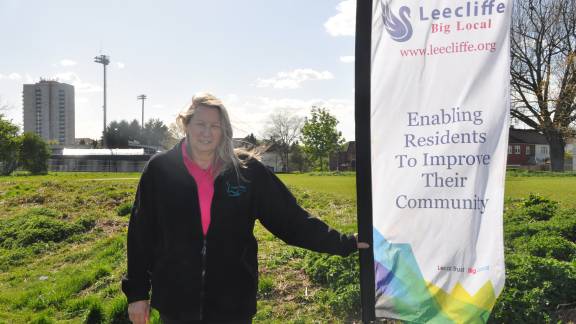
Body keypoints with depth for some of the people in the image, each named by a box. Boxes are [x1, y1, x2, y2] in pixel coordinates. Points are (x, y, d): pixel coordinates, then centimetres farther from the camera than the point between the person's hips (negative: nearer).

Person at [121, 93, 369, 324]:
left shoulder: (247, 171, -4)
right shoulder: (160, 169, -4)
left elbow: (291, 218, -3)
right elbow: (141, 233, 2)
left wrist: (344, 244, -7)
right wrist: (137, 292, 2)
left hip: (233, 304, 0)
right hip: (176, 303, 0)